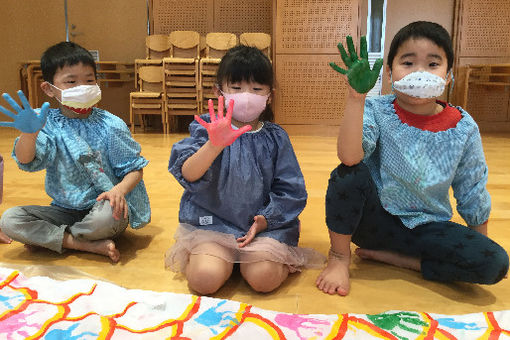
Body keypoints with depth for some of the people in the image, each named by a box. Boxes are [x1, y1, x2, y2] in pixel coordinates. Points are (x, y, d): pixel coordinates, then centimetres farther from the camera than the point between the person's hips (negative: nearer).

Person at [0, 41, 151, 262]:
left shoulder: (110, 126, -10)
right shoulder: (48, 124, -4)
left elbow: (135, 169, -6)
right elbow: (26, 161, -20)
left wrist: (119, 190, -28)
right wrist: (29, 134, -42)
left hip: (101, 206, -2)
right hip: (64, 210, 3)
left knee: (108, 217, -36)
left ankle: (47, 238, -6)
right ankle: (91, 246, -17)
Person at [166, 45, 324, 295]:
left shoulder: (275, 138, 3)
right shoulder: (207, 129, -4)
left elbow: (290, 190, 4)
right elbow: (188, 175, -21)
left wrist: (264, 220, -12)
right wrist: (214, 145, -40)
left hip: (264, 222, 1)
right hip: (211, 220, 0)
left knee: (263, 277, -24)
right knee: (205, 278, -22)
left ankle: (284, 258, 11)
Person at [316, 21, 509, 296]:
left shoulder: (463, 128, -6)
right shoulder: (377, 111, -12)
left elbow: (473, 193, 4)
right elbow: (349, 157, -33)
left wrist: (482, 248, 11)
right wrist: (356, 95, -42)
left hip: (427, 227, 3)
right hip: (375, 218, -2)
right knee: (348, 174, -30)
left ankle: (387, 256, -8)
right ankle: (339, 257, -8)